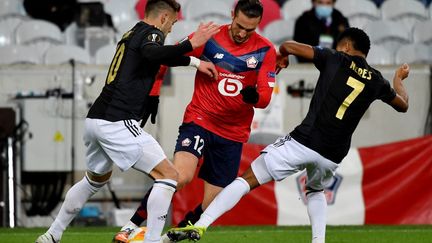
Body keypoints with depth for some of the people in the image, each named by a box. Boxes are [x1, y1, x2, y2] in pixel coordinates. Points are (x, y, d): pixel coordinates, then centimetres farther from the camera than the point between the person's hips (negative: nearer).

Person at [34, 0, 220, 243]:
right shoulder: (151, 33, -5)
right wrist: (191, 43, -27)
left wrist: (195, 62, 43)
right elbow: (152, 53, -30)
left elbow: (161, 57, 40)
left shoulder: (133, 33, 21)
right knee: (168, 175, -8)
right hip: (117, 123, -9)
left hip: (95, 119, 9)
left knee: (97, 178, 32)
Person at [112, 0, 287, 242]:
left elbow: (265, 97, -5)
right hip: (199, 120, -3)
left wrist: (254, 96, -29)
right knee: (180, 176, -28)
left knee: (211, 205, 1)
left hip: (233, 133, 3)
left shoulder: (265, 50, -1)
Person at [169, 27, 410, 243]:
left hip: (303, 142, -4)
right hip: (333, 156, 4)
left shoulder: (335, 59, 3)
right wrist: (399, 79, 49)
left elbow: (288, 46, 3)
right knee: (316, 190, 37)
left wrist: (281, 57, 26)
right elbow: (403, 105, 29)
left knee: (247, 179, -1)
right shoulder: (376, 80, 11)